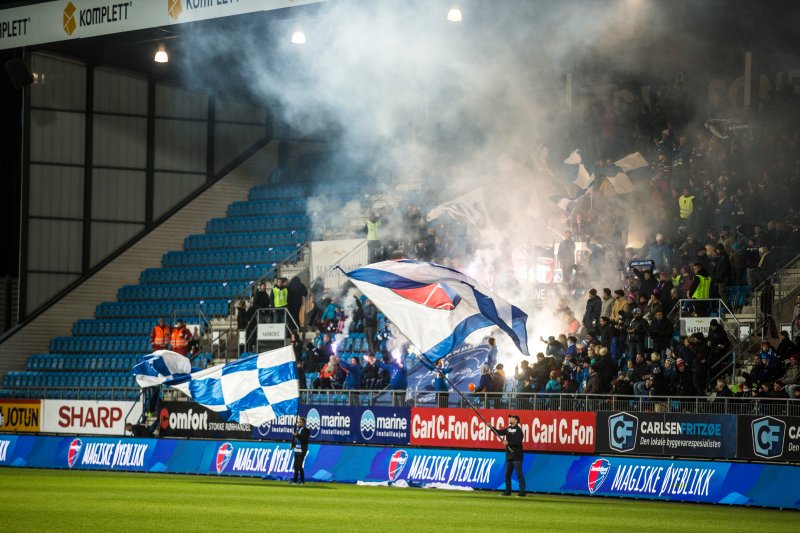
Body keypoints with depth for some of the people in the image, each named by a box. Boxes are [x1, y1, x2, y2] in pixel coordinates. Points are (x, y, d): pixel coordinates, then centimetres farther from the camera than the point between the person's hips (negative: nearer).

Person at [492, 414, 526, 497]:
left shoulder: (518, 430, -9)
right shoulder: (508, 429, 15)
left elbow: (518, 441, -19)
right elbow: (499, 432, 12)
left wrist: (508, 443, -23)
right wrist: (491, 427, 1)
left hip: (516, 456, -8)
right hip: (509, 455, 8)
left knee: (519, 474, -10)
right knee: (507, 474, 12)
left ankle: (522, 491, -11)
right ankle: (508, 491, 19)